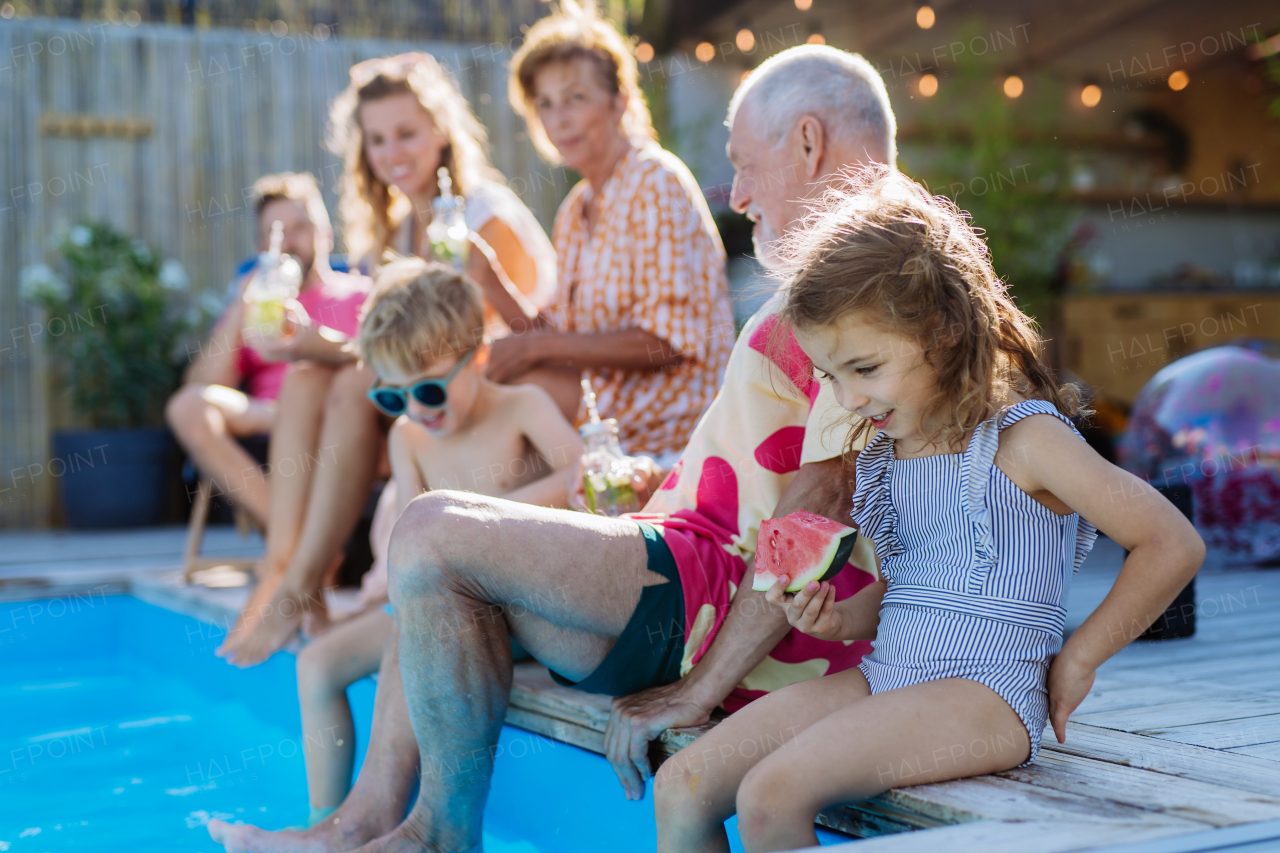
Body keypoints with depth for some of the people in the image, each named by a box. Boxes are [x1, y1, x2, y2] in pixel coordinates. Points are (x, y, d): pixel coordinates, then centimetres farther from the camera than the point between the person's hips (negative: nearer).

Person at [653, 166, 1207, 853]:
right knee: (681, 789, -6)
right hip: (883, 677, 8)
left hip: (985, 693, -8)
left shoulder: (1023, 440, -9)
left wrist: (1077, 660, -5)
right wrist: (840, 620, 3)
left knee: (771, 794, -28)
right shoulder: (884, 454, 13)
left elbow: (1174, 546, -10)